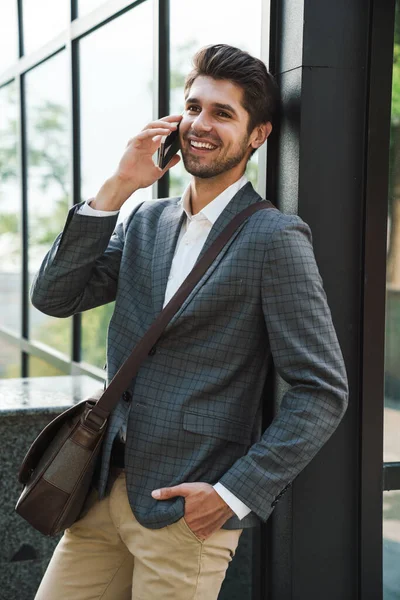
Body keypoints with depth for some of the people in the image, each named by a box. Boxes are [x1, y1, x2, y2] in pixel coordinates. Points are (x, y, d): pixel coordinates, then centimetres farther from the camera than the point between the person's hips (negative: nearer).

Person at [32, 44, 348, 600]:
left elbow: (323, 391, -13)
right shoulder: (147, 220, 9)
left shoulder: (274, 237, -11)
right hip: (107, 489, 6)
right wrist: (116, 189, -6)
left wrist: (235, 492, -15)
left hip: (187, 512, -6)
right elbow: (54, 296, 1)